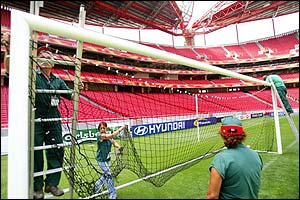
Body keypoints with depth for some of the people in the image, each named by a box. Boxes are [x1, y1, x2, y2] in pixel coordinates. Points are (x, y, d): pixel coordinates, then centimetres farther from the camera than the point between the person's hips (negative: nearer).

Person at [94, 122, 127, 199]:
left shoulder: (108, 135, 1)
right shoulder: (99, 135, -22)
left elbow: (114, 142, -4)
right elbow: (112, 135, -32)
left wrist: (119, 147, -26)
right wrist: (122, 128, -33)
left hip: (107, 159, 8)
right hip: (101, 159, -8)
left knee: (105, 175, 21)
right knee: (108, 176, -5)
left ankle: (96, 187, 45)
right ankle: (112, 195, 8)